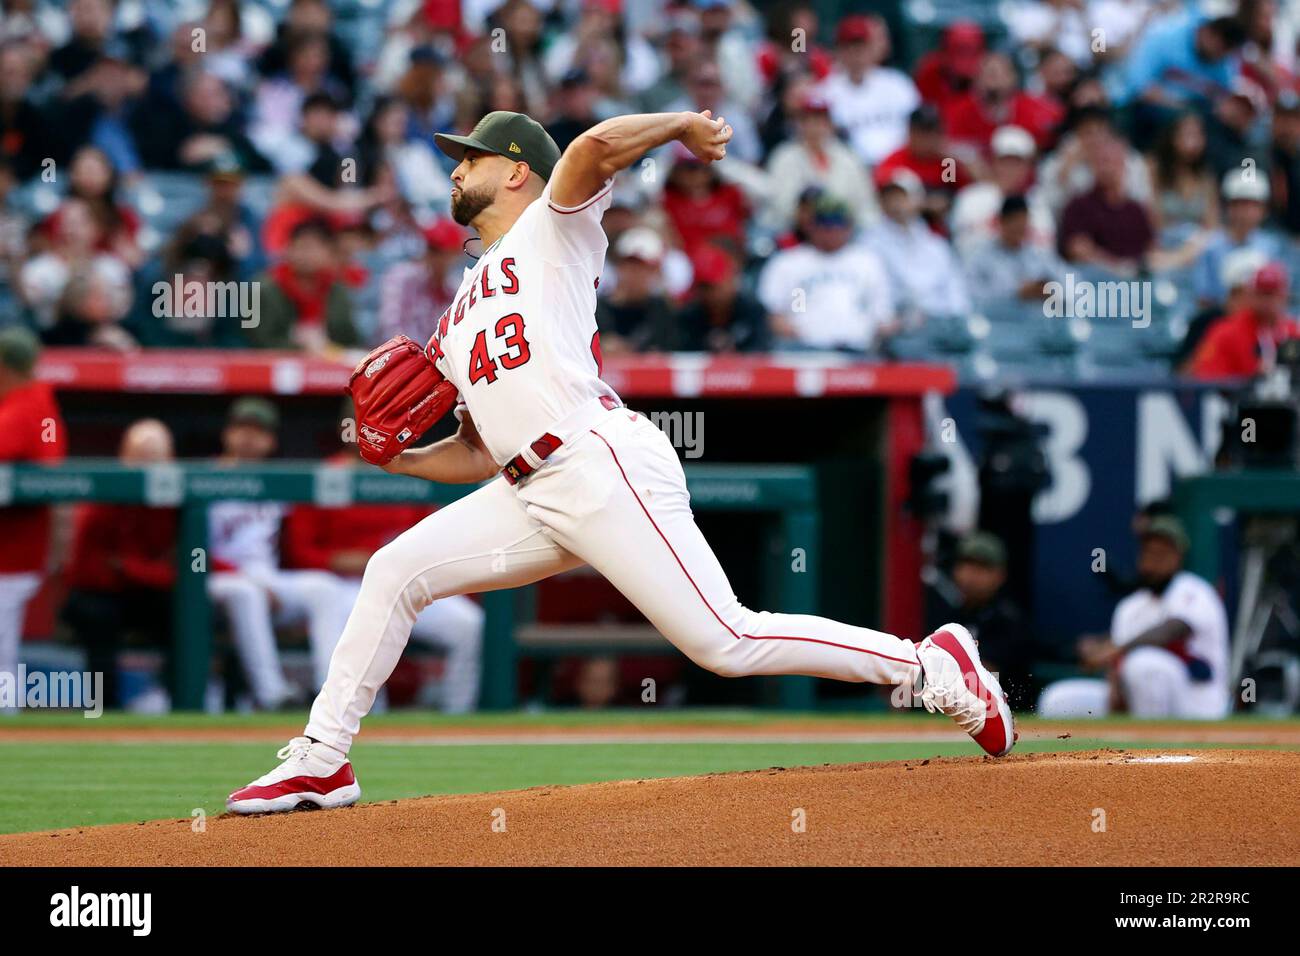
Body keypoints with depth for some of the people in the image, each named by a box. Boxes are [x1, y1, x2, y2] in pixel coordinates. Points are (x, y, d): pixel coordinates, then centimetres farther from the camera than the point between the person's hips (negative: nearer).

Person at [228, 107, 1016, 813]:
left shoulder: (552, 229, 8)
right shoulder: (463, 311, 29)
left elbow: (595, 147, -14)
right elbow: (481, 453, 27)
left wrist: (685, 125, -1)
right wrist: (395, 459, 12)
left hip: (603, 465, -8)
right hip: (529, 493, 8)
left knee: (726, 642, -15)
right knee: (396, 572, -1)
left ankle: (932, 665, -7)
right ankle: (322, 761, 6)